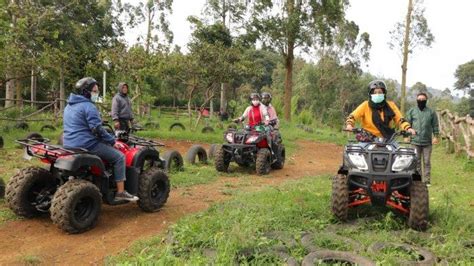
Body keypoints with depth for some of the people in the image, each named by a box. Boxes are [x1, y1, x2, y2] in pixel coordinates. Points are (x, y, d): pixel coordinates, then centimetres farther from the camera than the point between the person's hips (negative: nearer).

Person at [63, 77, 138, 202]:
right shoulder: (88, 107, -14)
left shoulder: (69, 106, 17)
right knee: (119, 157, -4)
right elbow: (97, 129, -20)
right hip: (87, 144, -10)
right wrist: (113, 142, -9)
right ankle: (120, 192, -4)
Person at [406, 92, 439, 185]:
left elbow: (435, 125, 8)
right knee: (416, 161, 4)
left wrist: (436, 136, 0)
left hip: (427, 142, 0)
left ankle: (427, 180, 8)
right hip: (415, 141, 0)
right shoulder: (411, 111, 7)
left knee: (427, 162, 3)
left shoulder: (431, 112, 7)